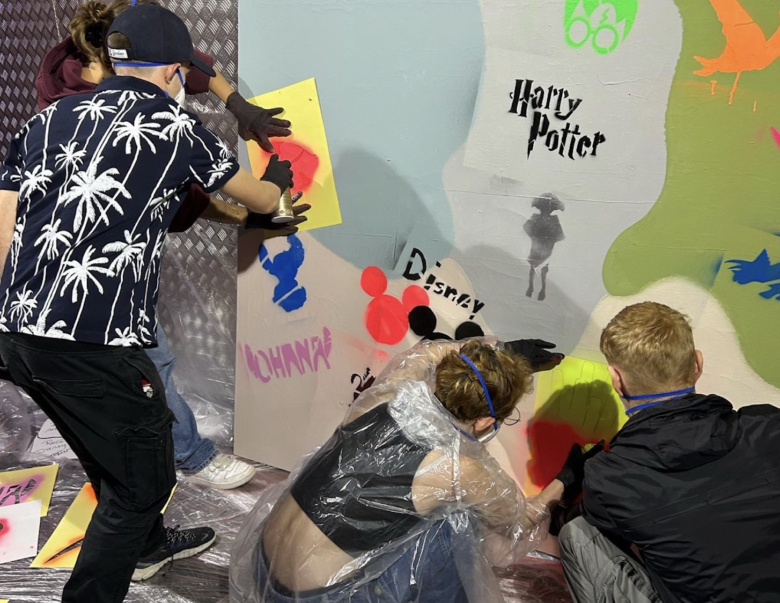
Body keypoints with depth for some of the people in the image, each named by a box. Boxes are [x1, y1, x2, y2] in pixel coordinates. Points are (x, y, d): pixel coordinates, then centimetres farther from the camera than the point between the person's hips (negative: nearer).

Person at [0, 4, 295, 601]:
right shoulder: (176, 125, 1)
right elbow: (262, 202, 13)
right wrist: (278, 178, 36)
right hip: (95, 344, -8)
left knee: (112, 454, 28)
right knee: (142, 481, 10)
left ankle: (148, 545, 51)